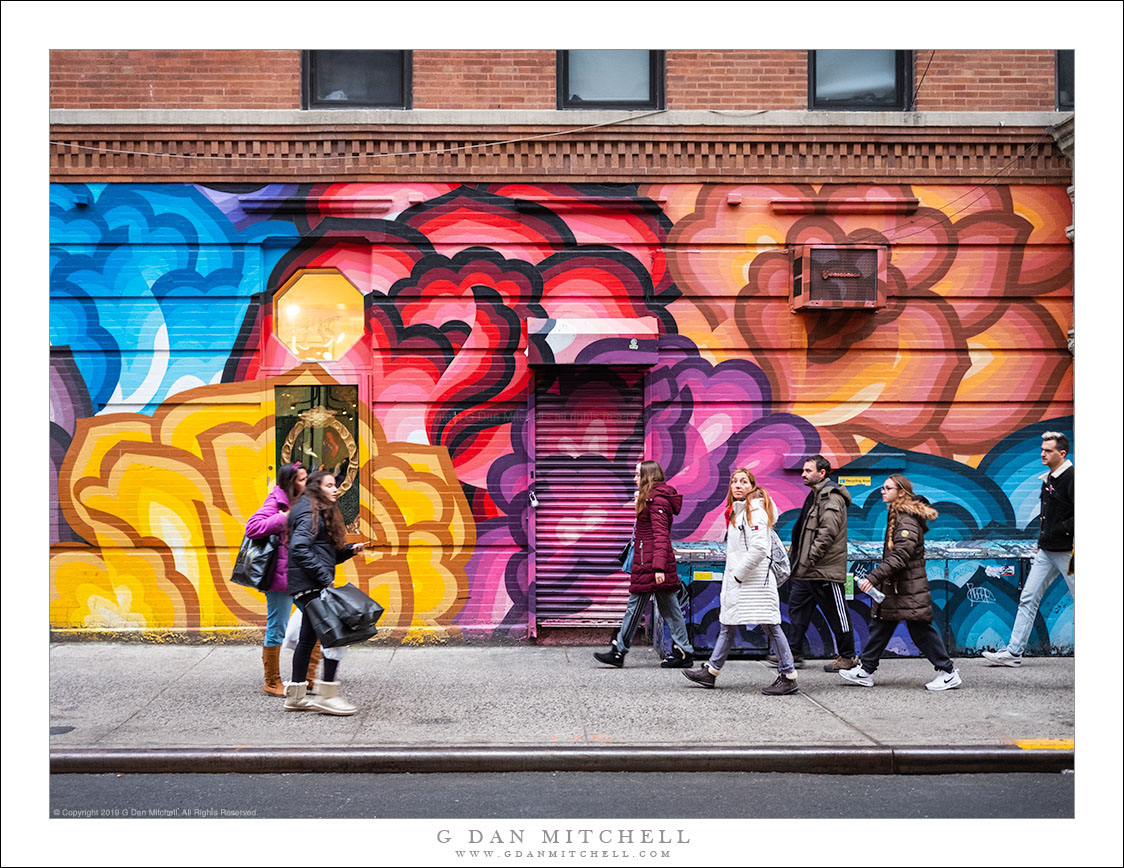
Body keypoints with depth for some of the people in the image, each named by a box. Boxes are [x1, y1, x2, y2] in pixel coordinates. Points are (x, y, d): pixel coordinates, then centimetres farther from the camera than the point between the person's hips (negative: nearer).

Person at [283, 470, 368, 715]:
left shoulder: (321, 513, 23)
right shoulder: (309, 513, -10)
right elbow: (299, 549, -22)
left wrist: (350, 549, 8)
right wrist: (325, 578, -23)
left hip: (312, 586, 11)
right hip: (310, 584, -11)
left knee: (308, 638, 13)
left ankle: (296, 696, 18)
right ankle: (328, 694, -12)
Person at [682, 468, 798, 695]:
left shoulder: (755, 510, -14)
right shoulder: (737, 510, 16)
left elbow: (759, 548, -23)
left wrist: (739, 573, -17)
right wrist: (732, 574, 14)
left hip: (754, 579, -10)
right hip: (736, 578, 10)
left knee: (769, 626, -6)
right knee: (727, 625, 16)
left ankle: (789, 677, -1)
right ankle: (710, 672, 25)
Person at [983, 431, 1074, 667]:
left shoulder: (1072, 477, -15)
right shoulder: (1047, 478, 13)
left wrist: (1057, 531, -19)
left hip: (1067, 551, -9)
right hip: (1046, 551, 9)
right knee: (1028, 598, 5)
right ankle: (1014, 652, 6)